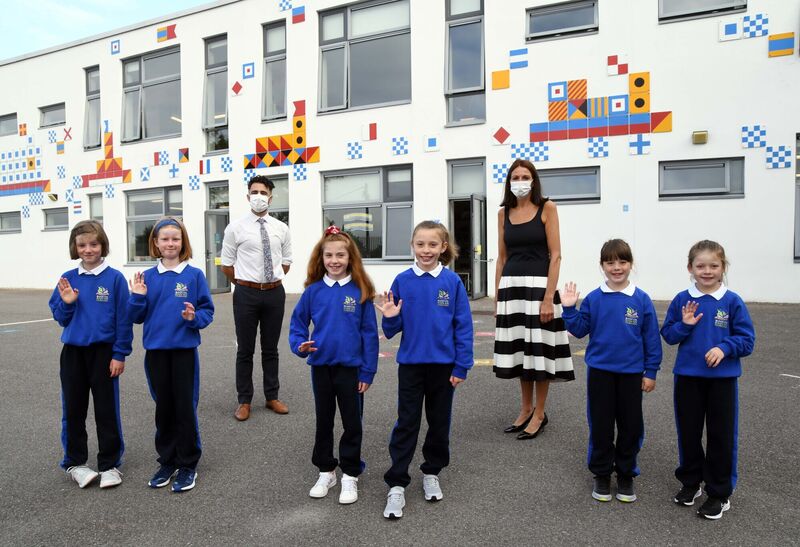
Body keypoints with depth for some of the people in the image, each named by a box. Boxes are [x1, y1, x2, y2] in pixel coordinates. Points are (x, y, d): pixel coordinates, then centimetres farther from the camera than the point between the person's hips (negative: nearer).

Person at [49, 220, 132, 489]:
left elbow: (123, 319, -7)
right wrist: (67, 303, -12)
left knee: (107, 410, 5)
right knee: (73, 409, 11)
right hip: (73, 352, 3)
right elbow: (60, 318, 8)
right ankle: (74, 462, 28)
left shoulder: (114, 278, -7)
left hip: (104, 351, -3)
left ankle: (110, 465, 18)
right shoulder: (68, 279, 3)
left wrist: (119, 355, -9)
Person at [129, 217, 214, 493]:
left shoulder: (194, 275, -4)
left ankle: (188, 465, 16)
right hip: (155, 350, 3)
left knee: (185, 407, 2)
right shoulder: (147, 277, 4)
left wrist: (194, 318, -21)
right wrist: (138, 297, -11)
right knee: (163, 407, 13)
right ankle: (167, 461, 27)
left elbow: (207, 310, -2)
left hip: (184, 349, -3)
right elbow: (138, 317, 6)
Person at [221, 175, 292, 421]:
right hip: (246, 293, -2)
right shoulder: (235, 228, -4)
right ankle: (244, 401, 18)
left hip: (275, 293, 2)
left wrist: (272, 281, 10)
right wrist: (244, 284, 6)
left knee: (271, 348, 13)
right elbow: (227, 264, 3)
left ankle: (272, 397, 25)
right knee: (245, 350, 5)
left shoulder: (281, 229, 4)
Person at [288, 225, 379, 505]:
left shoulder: (360, 291, -9)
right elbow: (297, 323, 6)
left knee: (352, 423, 9)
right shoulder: (314, 291, -3)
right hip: (321, 366, 3)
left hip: (351, 367, -2)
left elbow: (369, 332, -7)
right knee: (323, 422, 16)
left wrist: (368, 371, -8)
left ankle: (350, 476, 25)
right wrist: (300, 345, -14)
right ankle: (326, 472, 33)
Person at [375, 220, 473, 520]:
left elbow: (463, 326, -4)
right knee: (406, 424, 6)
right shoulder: (403, 281, -4)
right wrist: (390, 317, -21)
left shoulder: (452, 281, -6)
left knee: (439, 422, 14)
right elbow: (393, 329, 1)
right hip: (411, 363, 0)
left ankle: (432, 473, 34)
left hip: (444, 365, 0)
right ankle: (396, 485, 14)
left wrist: (461, 367, -6)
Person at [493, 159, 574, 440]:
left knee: (539, 348, 1)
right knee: (519, 348, 11)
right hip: (511, 285, 4)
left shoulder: (546, 208, -2)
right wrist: (497, 296, 7)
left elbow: (555, 255, -8)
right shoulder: (504, 213, 9)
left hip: (538, 284, -4)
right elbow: (502, 257, 11)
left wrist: (548, 297, -16)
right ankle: (526, 409, 26)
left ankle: (539, 413, 16)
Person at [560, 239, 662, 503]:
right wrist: (569, 309, -14)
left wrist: (651, 372, -1)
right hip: (600, 371, 0)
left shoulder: (641, 300, -5)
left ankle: (626, 475, 27)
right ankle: (601, 475, 24)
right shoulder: (593, 299, -3)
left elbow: (651, 338, 0)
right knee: (600, 425, 8)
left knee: (630, 426, 9)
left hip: (632, 373, 0)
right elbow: (579, 330, 0)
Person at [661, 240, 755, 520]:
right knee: (688, 432, 13)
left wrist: (724, 348, -21)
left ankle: (720, 493, 22)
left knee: (721, 436, 7)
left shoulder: (732, 302, -7)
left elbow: (747, 340, -4)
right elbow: (668, 335, 4)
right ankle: (691, 481, 33)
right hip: (688, 376, 2)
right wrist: (684, 325, -14)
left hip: (722, 378, -2)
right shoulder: (682, 300, -2)